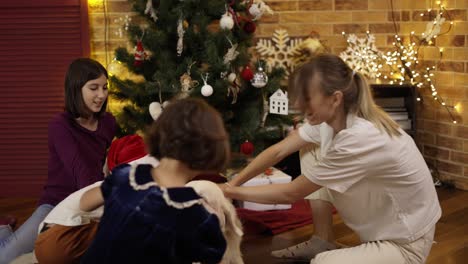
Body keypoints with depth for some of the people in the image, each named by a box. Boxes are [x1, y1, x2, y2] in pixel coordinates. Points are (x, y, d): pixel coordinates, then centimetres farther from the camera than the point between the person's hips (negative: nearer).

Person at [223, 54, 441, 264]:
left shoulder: (359, 139, -32)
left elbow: (291, 193, -23)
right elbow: (278, 152, 0)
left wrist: (234, 192, -13)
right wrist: (232, 183, -5)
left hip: (405, 243, -8)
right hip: (381, 224, 8)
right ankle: (323, 243, 10)